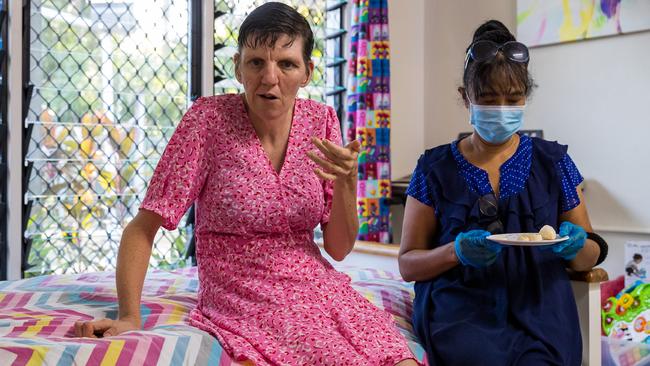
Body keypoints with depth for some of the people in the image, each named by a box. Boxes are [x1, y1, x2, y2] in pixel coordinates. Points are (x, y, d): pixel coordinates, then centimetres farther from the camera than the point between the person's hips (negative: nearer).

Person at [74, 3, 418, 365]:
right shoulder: (209, 117, -10)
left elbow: (339, 248, 1)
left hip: (322, 291, 4)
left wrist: (346, 182, -16)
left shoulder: (321, 120, 1)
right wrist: (129, 318, -19)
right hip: (246, 307, -4)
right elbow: (142, 228, -8)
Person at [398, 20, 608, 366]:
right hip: (461, 309, -1)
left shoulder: (553, 161, 9)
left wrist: (575, 246, -8)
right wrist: (456, 252, -15)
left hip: (540, 308, 2)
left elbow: (589, 256, 15)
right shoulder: (436, 167, 4)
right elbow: (408, 264, 5)